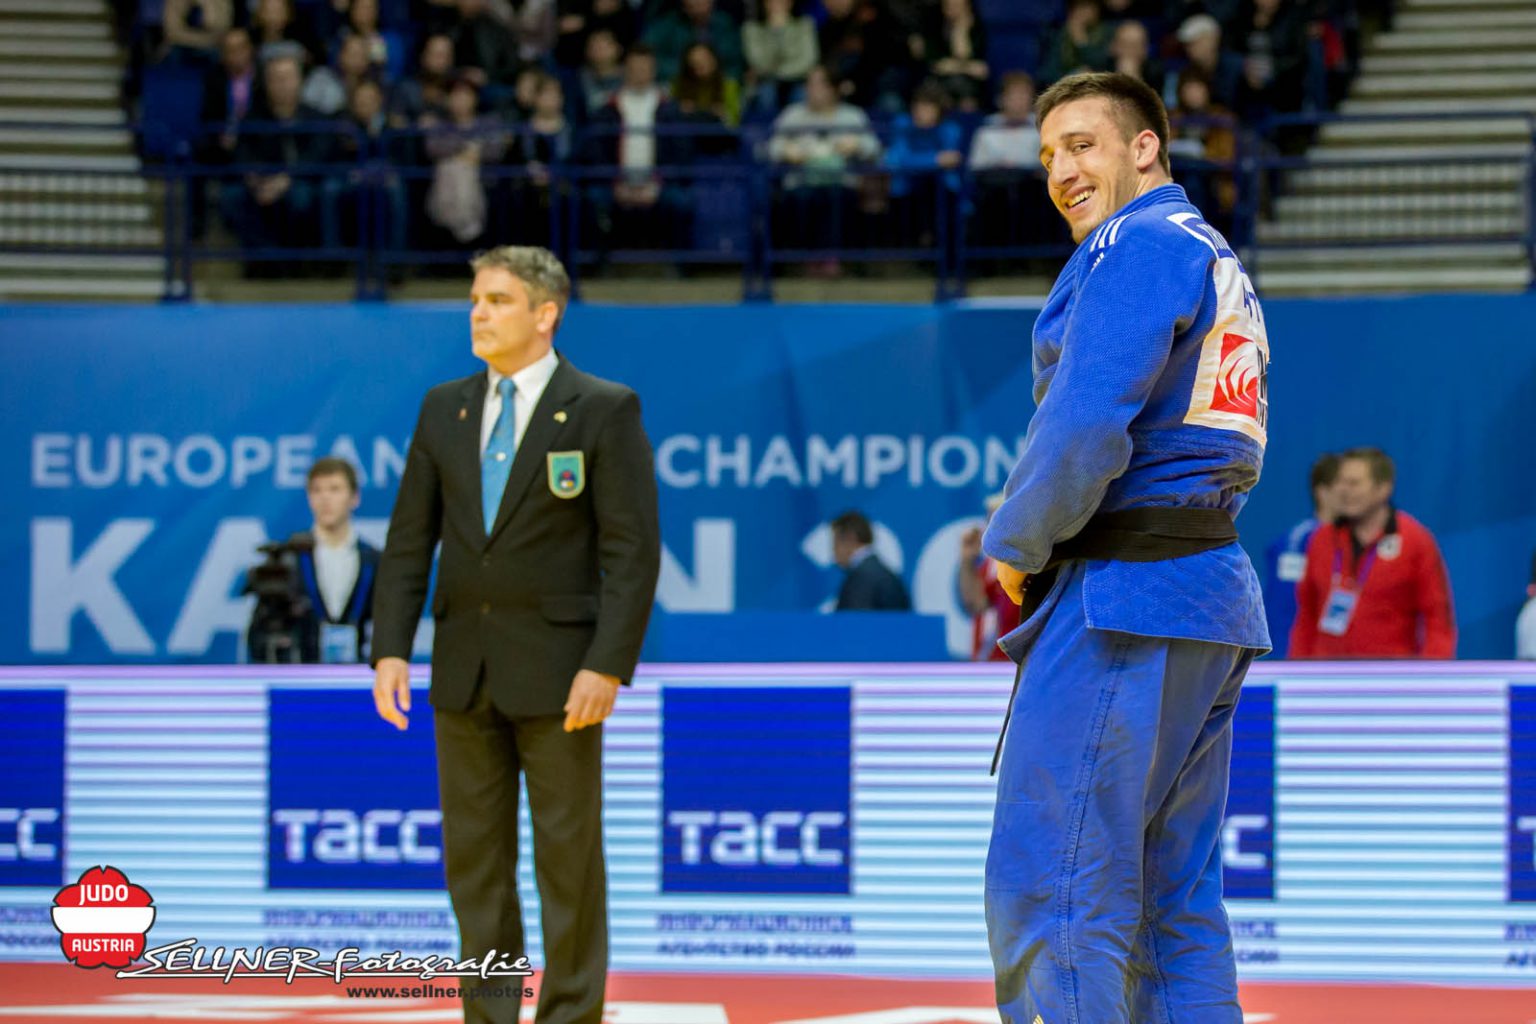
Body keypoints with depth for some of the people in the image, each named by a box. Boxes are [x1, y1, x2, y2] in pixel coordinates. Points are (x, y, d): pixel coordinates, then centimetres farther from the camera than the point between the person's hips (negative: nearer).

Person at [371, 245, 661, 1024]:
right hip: (465, 666, 5)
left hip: (558, 668, -5)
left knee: (567, 857, 0)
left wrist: (609, 666, -18)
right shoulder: (444, 409, 9)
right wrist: (390, 650, -3)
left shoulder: (604, 410, -6)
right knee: (473, 857, 6)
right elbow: (409, 542, 8)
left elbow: (633, 549, -10)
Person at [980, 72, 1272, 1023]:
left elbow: (1087, 425, -20)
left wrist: (1016, 546, -5)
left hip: (1121, 603, -10)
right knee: (1177, 903, 9)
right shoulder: (1221, 263, 21)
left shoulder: (1138, 247, -9)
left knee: (1046, 896, -11)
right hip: (1215, 597, 10)